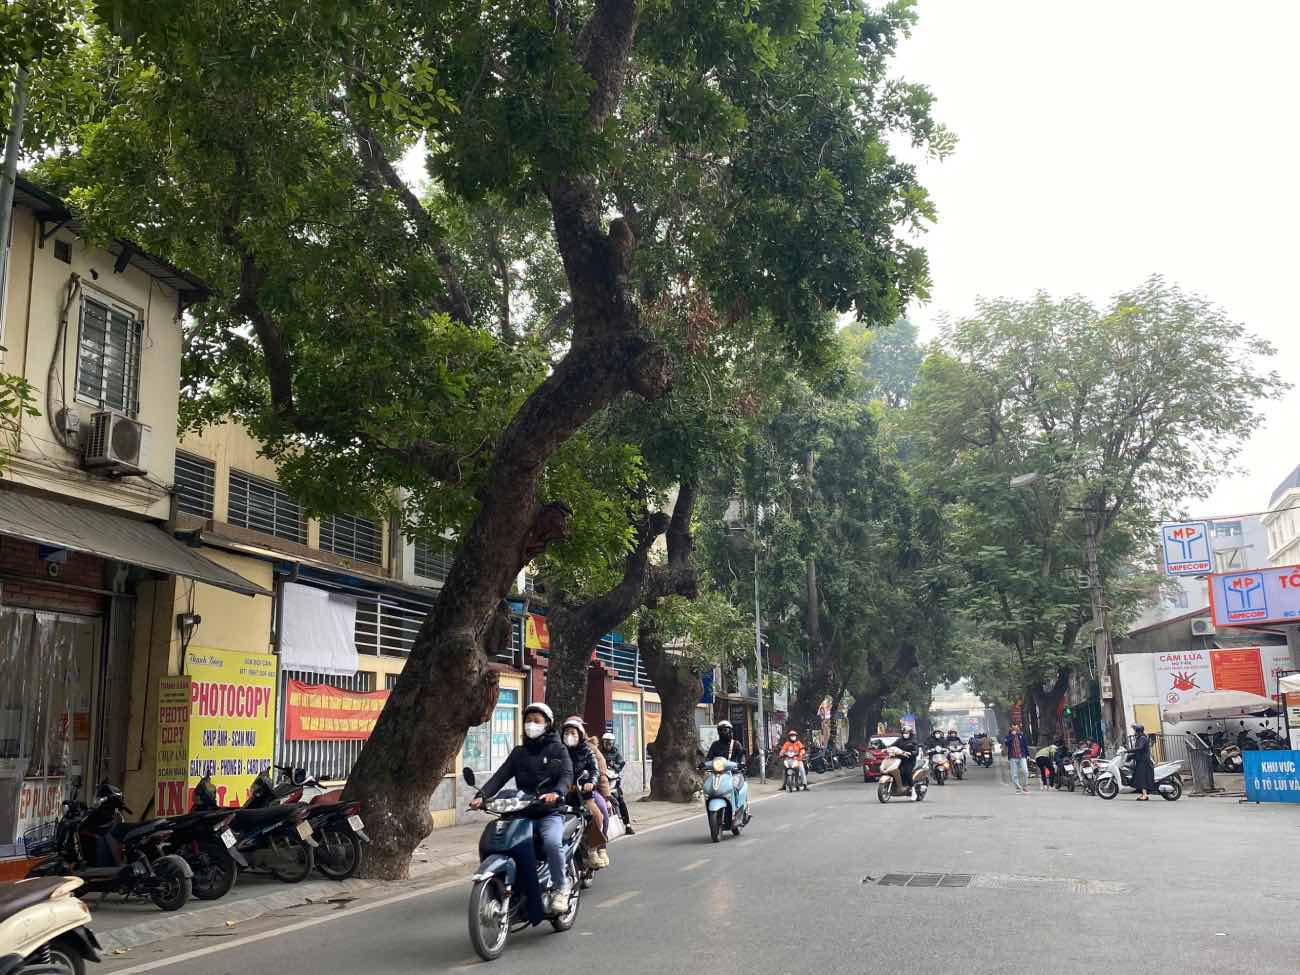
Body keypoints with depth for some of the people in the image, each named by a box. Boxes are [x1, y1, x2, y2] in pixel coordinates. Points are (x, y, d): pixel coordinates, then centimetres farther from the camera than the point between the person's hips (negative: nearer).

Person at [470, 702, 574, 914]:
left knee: (551, 841, -33)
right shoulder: (519, 752, 19)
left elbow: (567, 775, -7)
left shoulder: (558, 749, 8)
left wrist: (556, 793, -29)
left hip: (550, 811, -4)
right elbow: (501, 775, 6)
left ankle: (560, 887, -12)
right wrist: (482, 795, -12)